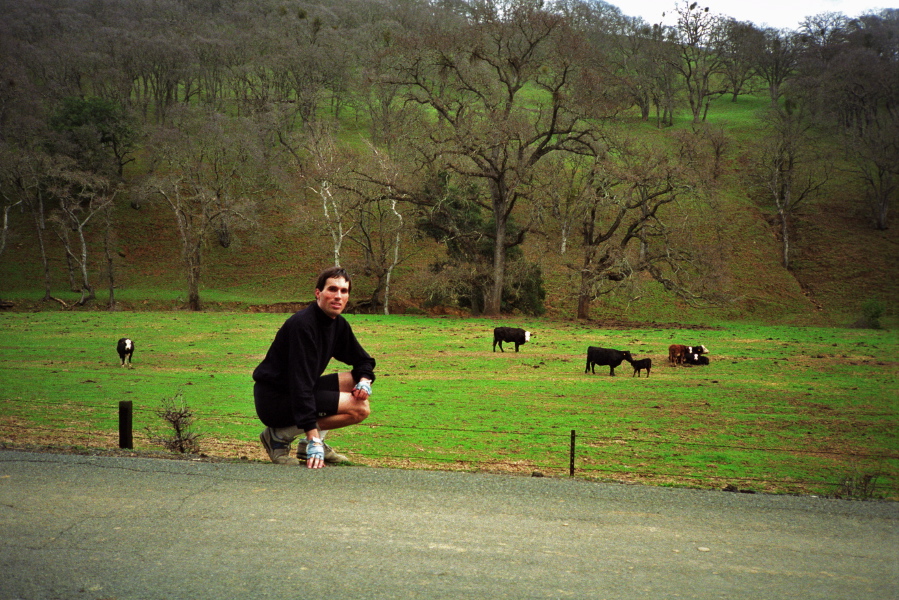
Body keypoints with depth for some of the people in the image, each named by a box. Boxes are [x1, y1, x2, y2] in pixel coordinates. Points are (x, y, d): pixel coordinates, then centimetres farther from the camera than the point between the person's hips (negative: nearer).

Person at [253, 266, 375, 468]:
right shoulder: (302, 325, -23)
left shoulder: (338, 324, 5)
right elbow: (301, 384, -29)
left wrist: (364, 380, -6)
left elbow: (362, 360, 20)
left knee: (357, 381, 7)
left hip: (296, 391, 9)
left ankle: (312, 443, 6)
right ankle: (280, 435, -8)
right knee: (360, 409, -16)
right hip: (273, 400, -9)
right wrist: (314, 439, -34)